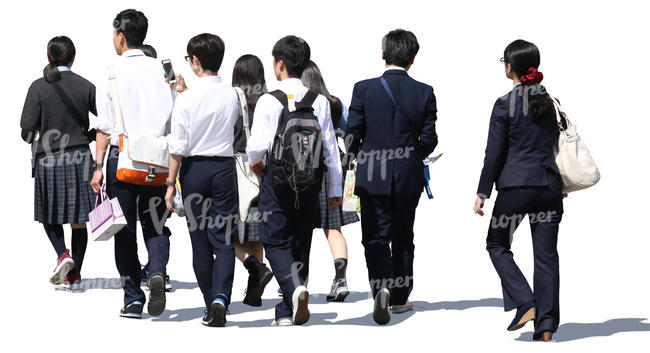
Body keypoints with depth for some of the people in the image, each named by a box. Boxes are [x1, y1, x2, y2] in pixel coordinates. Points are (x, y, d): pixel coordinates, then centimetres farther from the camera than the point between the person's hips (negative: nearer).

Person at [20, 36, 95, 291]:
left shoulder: (39, 87, -8)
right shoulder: (85, 86, -2)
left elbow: (27, 127, -10)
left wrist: (33, 139, 13)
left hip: (49, 158, -1)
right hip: (80, 157, 2)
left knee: (49, 214, 15)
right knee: (78, 219, 8)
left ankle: (63, 254, -9)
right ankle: (74, 275, 10)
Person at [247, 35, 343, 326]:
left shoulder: (268, 101, -10)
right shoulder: (319, 101, 0)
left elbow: (258, 144, -14)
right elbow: (330, 147, 3)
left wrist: (255, 162, 10)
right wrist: (335, 189, 10)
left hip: (277, 179, -3)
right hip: (310, 180, 4)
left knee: (276, 241, 5)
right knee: (300, 244, 12)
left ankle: (294, 288, -23)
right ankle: (288, 311, 17)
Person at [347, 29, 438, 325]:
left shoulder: (364, 89, -9)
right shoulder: (424, 93, -5)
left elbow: (352, 135, -6)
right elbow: (429, 140, -4)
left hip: (373, 178, -2)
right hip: (409, 178, 2)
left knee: (376, 237, 3)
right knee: (403, 237, 16)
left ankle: (382, 287, -21)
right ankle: (399, 298, 24)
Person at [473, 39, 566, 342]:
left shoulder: (505, 105, -8)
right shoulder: (551, 102, 7)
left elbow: (494, 153, -7)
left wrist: (483, 193, -1)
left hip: (515, 185, -5)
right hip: (549, 184, 5)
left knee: (497, 244, 13)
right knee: (546, 254, 6)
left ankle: (525, 303, -2)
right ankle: (546, 325, 4)